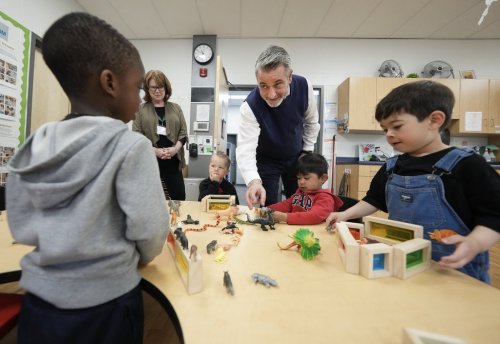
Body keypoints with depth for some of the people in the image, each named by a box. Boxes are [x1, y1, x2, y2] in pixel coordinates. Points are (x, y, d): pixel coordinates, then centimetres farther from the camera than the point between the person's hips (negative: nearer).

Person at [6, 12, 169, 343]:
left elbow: (22, 227, 3)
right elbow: (149, 232, -20)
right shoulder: (132, 146, -21)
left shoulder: (34, 146, -3)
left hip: (39, 302, 5)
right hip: (105, 303, -4)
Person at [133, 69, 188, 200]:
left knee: (179, 197, 2)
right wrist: (155, 150, -16)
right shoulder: (141, 109, 4)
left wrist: (175, 148, -11)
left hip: (173, 161, 1)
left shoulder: (176, 108, 11)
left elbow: (183, 133, 7)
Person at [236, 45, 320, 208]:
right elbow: (245, 148, -39)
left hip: (296, 157, 3)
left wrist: (308, 150, -1)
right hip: (266, 160, -3)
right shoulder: (250, 106, -31)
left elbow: (311, 121, -1)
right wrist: (253, 181, -56)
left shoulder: (304, 86, -19)